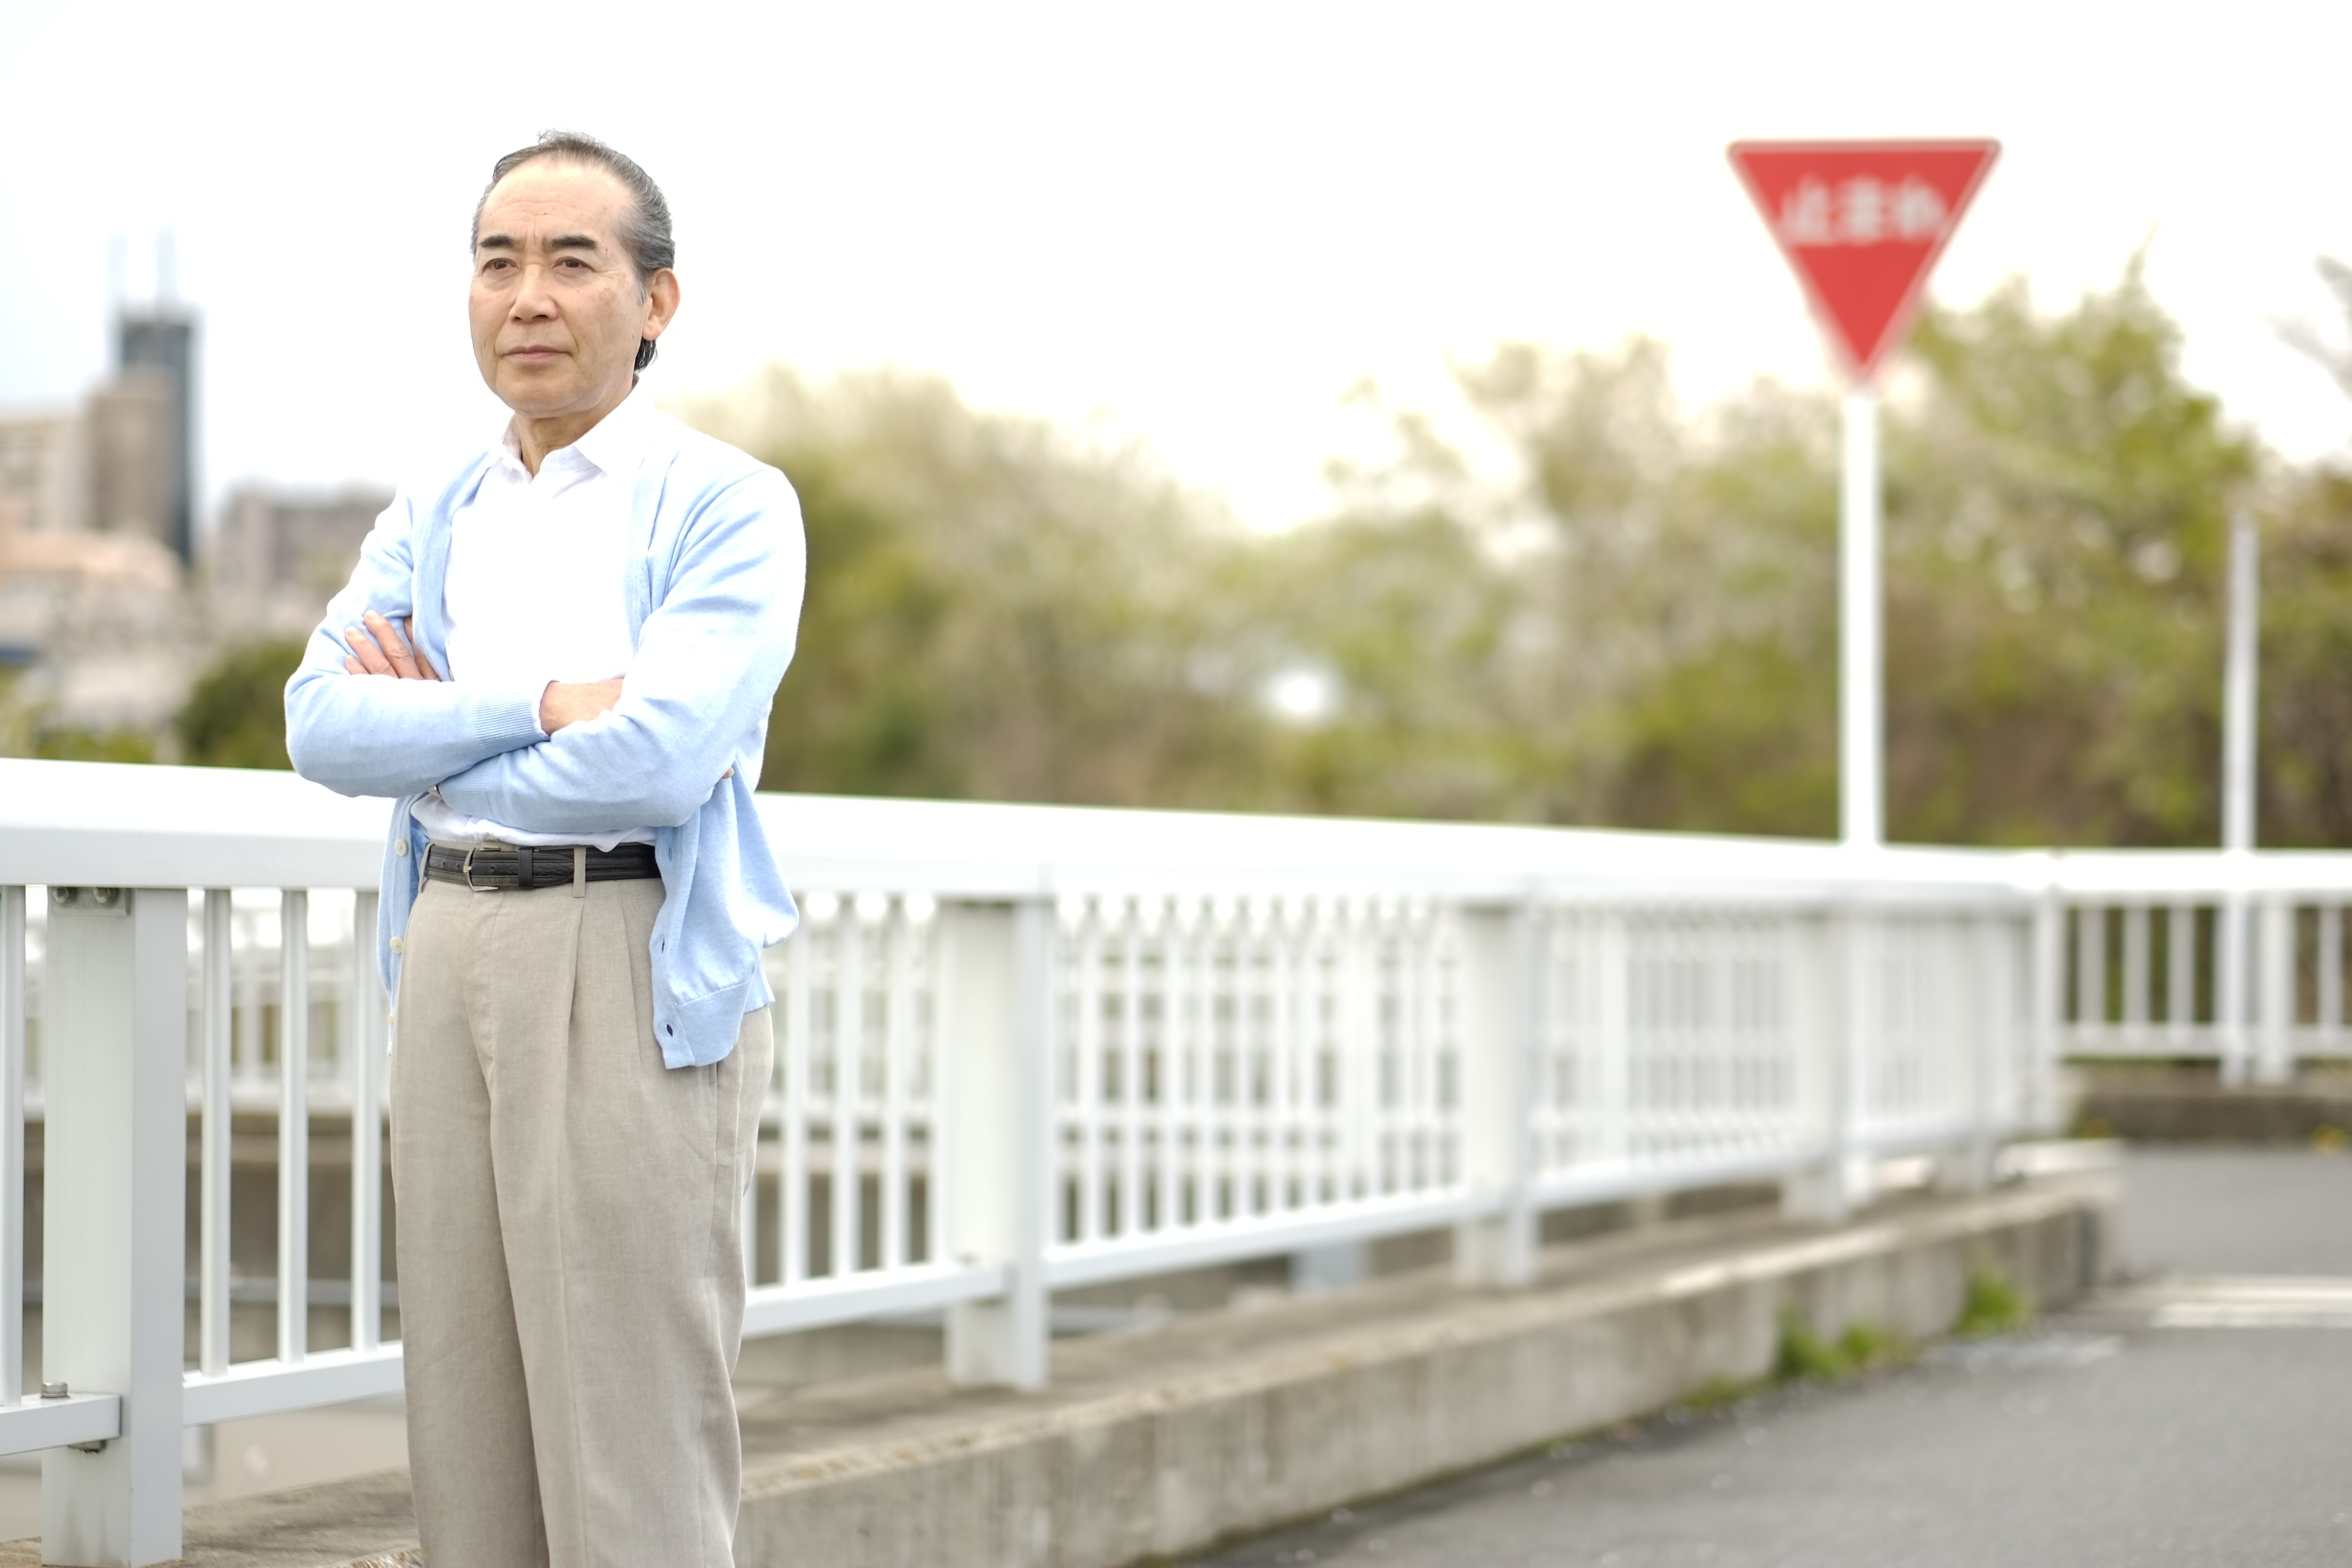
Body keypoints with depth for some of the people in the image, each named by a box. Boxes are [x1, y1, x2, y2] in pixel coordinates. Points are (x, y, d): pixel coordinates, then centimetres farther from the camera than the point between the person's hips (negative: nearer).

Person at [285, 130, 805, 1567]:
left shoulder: (728, 508, -3)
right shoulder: (430, 521, 15)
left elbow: (658, 758, -17)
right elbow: (323, 724, -1)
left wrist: (433, 737, -4)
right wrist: (540, 707, -13)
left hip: (634, 968, -6)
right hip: (449, 961, 6)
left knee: (633, 1449, -6)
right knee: (471, 1444, 9)